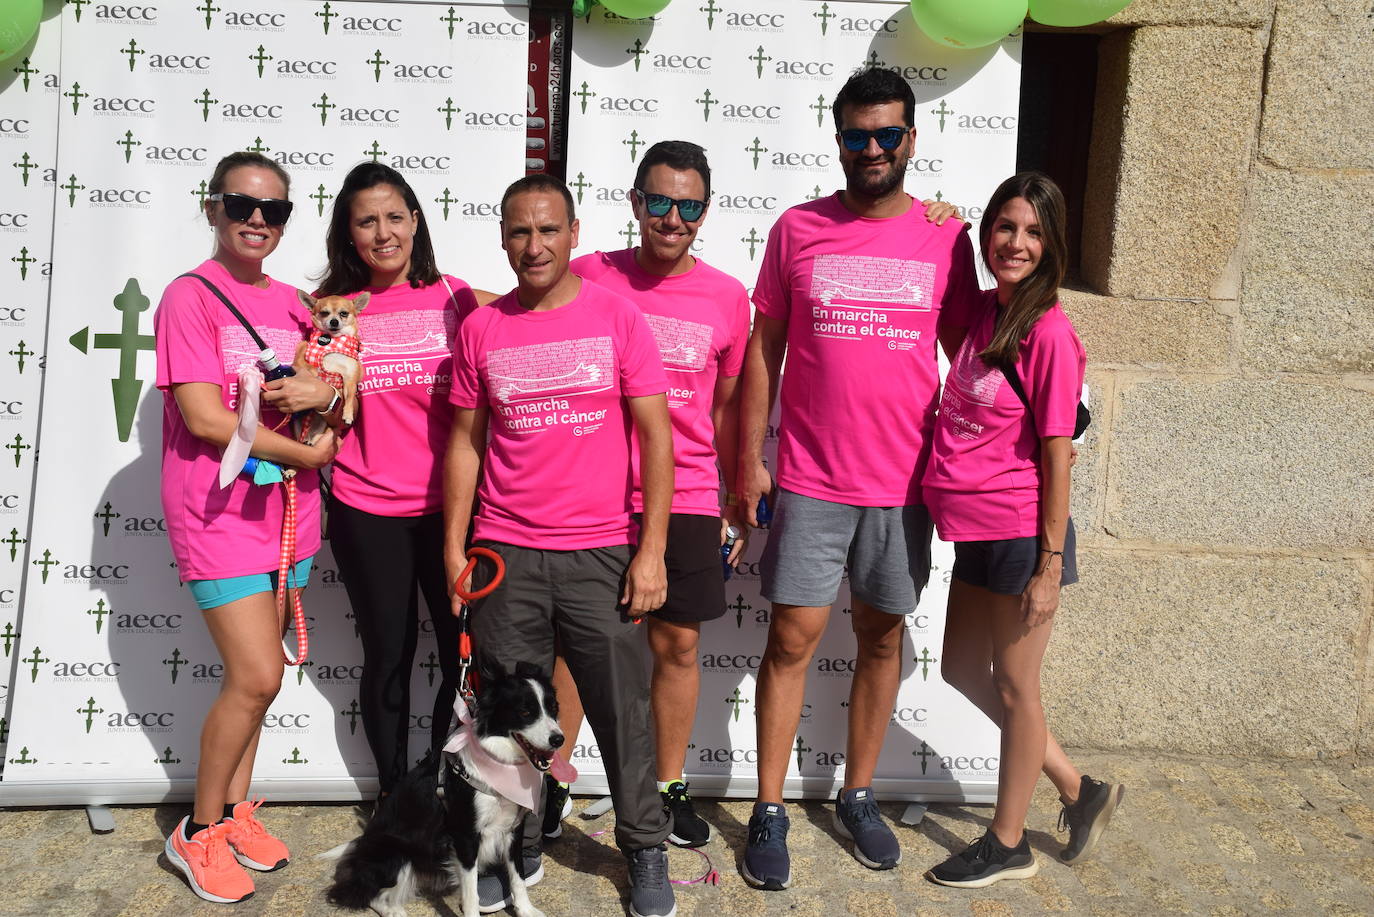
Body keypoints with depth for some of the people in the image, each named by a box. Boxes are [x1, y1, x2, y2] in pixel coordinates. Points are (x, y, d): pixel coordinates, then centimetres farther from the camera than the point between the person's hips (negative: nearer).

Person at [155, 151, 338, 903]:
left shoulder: (291, 303, 10)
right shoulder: (190, 297, -9)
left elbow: (339, 383, 12)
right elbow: (205, 418, -17)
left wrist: (318, 391, -12)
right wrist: (307, 453, -10)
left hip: (285, 508, 6)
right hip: (219, 513, -6)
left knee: (254, 673, 11)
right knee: (257, 678, -9)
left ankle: (234, 809, 29)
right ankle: (197, 833, 11)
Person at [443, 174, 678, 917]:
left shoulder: (617, 318, -2)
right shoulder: (480, 329, 5)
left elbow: (656, 436, -3)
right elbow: (466, 442, 10)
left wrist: (651, 549, -8)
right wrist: (453, 549, 6)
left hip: (601, 552, -2)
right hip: (506, 556, 2)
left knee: (622, 710, 6)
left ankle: (646, 850, 25)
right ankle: (516, 847, 30)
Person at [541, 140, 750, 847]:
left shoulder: (727, 298, 3)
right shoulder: (589, 276, 0)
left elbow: (726, 406, 11)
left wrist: (738, 499, 12)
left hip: (686, 498, 1)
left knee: (677, 644, 8)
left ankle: (670, 789, 25)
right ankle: (551, 783, 24)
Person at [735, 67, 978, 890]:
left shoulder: (946, 237, 3)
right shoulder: (798, 230, 1)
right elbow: (764, 349, 4)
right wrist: (749, 460, 1)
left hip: (904, 482, 1)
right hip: (810, 481, -1)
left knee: (883, 637, 11)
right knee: (793, 639, 1)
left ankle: (858, 795, 28)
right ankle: (770, 811, 15)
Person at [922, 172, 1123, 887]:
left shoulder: (1048, 333, -15)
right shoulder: (982, 311, 5)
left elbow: (1056, 455, -14)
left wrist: (1049, 566, -14)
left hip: (1022, 533, -8)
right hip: (976, 530, 8)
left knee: (1013, 685, 7)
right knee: (963, 669, 19)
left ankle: (1007, 844, 27)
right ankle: (1078, 791, 35)